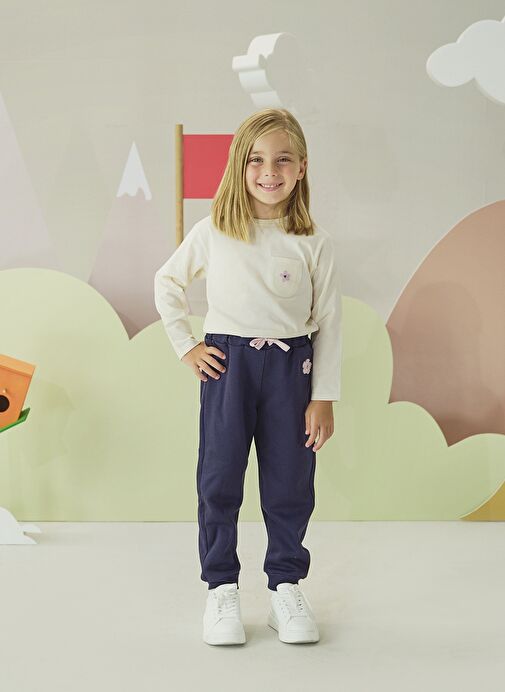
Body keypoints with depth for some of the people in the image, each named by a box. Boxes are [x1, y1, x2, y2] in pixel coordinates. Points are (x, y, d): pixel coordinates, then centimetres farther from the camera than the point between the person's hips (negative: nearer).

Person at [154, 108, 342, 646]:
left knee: (290, 482, 7)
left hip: (291, 366, 0)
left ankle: (286, 586, 21)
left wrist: (324, 397, -3)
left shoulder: (314, 243, -2)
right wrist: (185, 345, 4)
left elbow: (329, 323, 0)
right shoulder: (213, 233, -1)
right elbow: (166, 283, 12)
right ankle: (221, 589, 16)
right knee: (219, 478, 4)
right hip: (227, 362, 0)